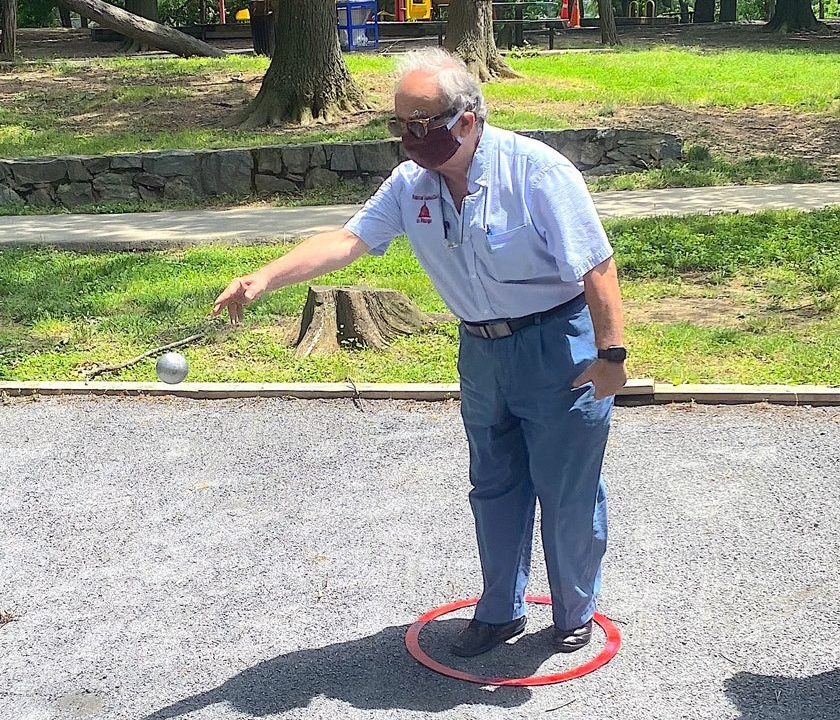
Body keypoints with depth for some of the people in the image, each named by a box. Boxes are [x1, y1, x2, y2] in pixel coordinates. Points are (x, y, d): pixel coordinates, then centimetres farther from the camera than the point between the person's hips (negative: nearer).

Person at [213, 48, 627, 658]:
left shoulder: (536, 170, -23)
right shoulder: (411, 184, -5)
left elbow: (597, 267, -21)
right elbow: (347, 240, -8)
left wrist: (611, 353, -21)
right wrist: (263, 280, -19)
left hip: (559, 347, -6)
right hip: (482, 351, 6)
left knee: (569, 493, 5)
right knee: (494, 489, 17)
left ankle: (575, 613, 27)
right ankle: (501, 611, 34)